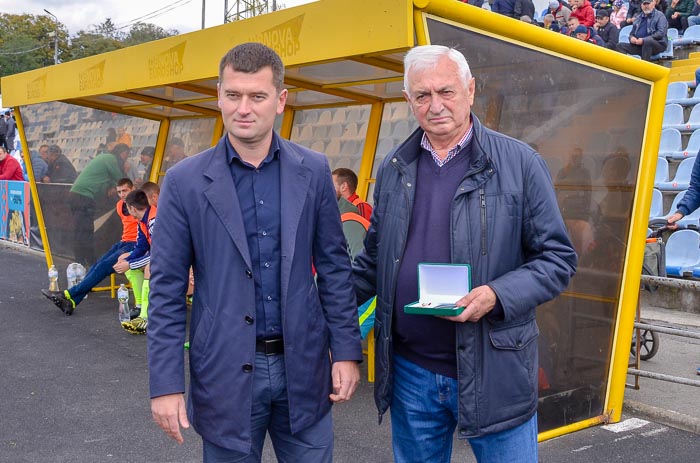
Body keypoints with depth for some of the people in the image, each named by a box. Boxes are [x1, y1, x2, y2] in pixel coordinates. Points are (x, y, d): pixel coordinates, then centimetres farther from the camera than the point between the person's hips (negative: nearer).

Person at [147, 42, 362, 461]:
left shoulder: (314, 171, 0)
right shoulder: (185, 182, -5)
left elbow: (334, 266, 5)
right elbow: (168, 291, -3)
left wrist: (347, 351, 1)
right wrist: (166, 384, -6)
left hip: (302, 366, 2)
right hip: (226, 372, -1)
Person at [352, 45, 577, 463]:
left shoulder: (520, 162, -5)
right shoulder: (393, 169, 8)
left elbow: (558, 257, -5)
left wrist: (498, 295, -20)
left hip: (493, 373, -3)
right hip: (409, 370, 4)